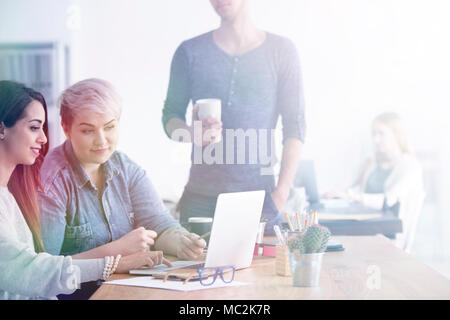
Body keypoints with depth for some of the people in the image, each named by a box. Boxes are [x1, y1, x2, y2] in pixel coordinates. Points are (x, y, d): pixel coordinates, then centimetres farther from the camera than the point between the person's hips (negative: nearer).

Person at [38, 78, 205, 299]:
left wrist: (181, 244, -22)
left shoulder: (126, 169, 7)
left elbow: (158, 223, 1)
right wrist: (119, 248, -19)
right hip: (74, 294, -7)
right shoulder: (51, 180, -15)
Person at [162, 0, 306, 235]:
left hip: (260, 198, -1)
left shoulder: (281, 50, 3)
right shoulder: (190, 52, 7)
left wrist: (282, 191, -7)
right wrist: (193, 133, -15)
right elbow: (170, 116, 9)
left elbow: (294, 127, 1)